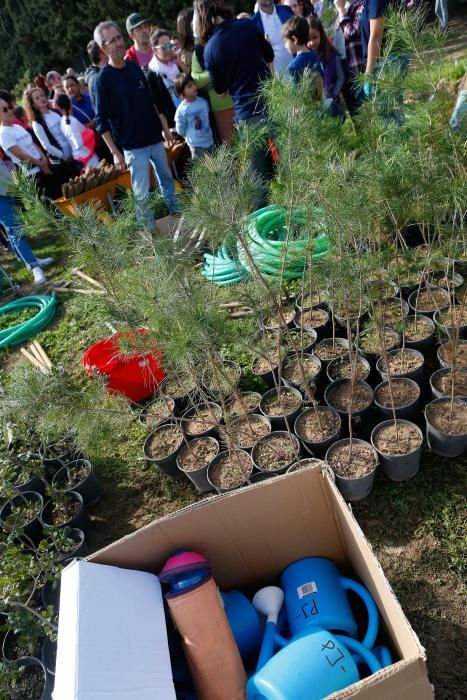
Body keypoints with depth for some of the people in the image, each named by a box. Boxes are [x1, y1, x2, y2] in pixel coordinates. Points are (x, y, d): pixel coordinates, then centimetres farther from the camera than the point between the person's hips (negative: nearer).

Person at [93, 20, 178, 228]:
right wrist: (115, 152, -16)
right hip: (133, 146, -6)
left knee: (167, 180, 18)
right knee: (142, 195, -4)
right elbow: (101, 121, -11)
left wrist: (164, 129, 15)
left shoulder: (135, 67, 6)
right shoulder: (103, 79, -10)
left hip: (155, 138, 6)